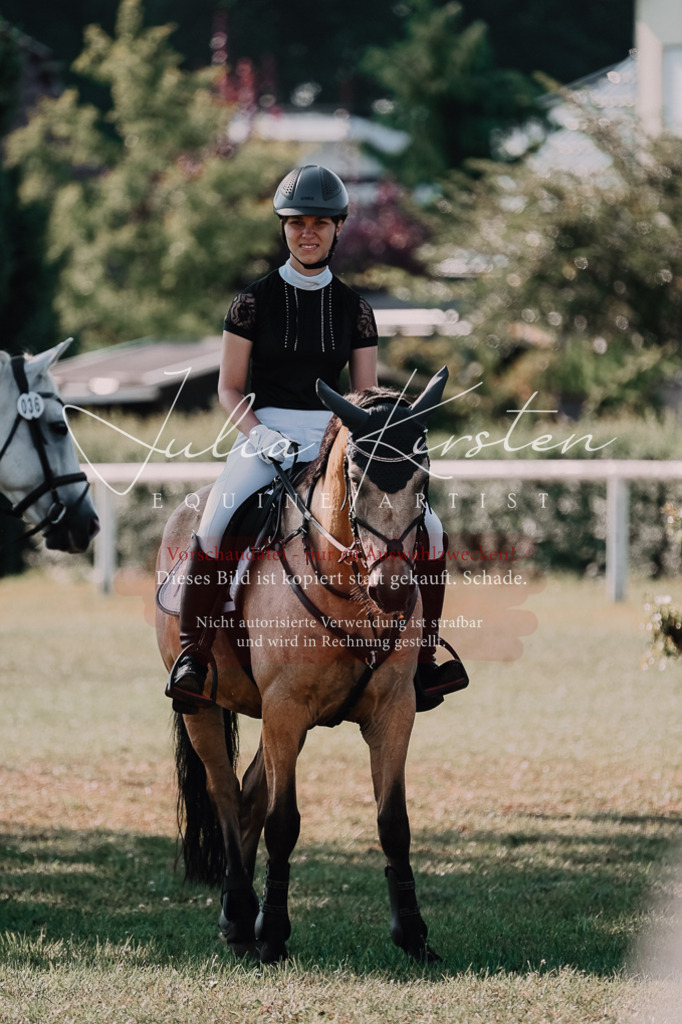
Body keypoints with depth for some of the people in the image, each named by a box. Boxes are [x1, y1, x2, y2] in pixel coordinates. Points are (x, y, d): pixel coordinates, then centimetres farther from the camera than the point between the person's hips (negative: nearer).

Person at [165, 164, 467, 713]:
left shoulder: (355, 308, 9)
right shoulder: (254, 301, 2)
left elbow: (367, 395, 11)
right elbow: (230, 387, 4)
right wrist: (257, 434, -14)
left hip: (336, 436, 3)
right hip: (265, 430, -3)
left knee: (427, 529, -13)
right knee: (212, 527, -31)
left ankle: (422, 658, 0)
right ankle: (193, 655, -18)